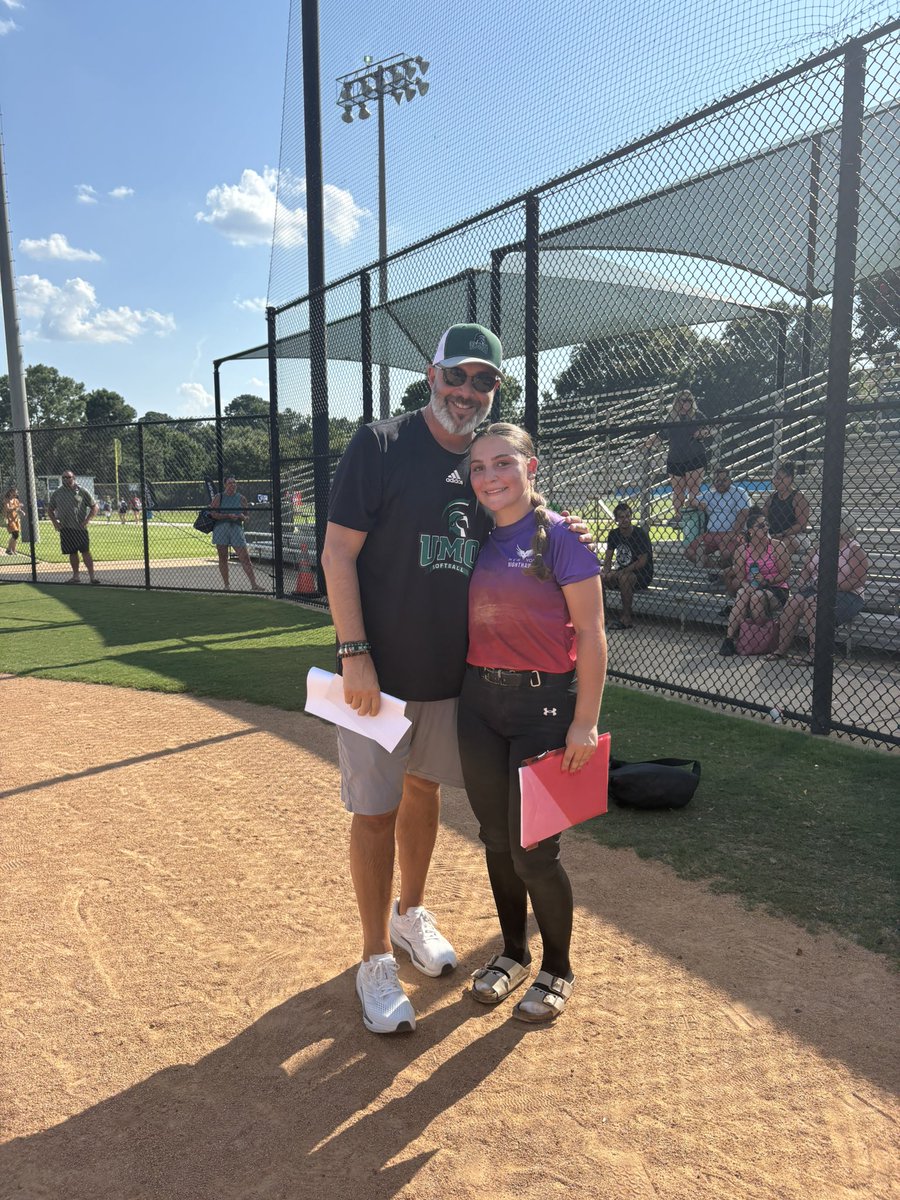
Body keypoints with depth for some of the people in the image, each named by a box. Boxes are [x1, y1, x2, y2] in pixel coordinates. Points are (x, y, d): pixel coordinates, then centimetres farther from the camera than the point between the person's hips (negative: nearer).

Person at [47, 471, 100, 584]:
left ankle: (92, 576, -7)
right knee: (72, 553, 8)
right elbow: (50, 509, 20)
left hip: (80, 527, -3)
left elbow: (94, 507, 3)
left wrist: (87, 520, -8)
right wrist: (55, 522, 5)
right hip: (65, 528, 3)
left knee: (85, 552, -8)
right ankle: (76, 576, 15)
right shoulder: (57, 493, 10)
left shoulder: (82, 491, 1)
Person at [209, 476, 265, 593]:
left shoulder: (241, 498, 11)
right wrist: (228, 516, -15)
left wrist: (242, 516, -9)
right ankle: (227, 585, 14)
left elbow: (246, 516, 14)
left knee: (245, 558, -7)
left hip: (237, 528, 0)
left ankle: (254, 584, -9)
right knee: (223, 558, 5)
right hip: (221, 529, 0)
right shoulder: (218, 497, 5)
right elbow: (213, 514, -4)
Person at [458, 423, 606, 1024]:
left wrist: (585, 721, -14)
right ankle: (514, 953, 37)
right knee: (496, 839, 15)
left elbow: (591, 633, -10)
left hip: (544, 702, -5)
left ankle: (558, 970, 25)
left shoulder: (562, 536, -9)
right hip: (479, 700, 6)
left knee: (533, 850, -1)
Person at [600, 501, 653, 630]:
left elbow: (642, 562, -19)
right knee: (598, 576, -15)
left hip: (642, 575, -6)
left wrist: (622, 571, -24)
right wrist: (605, 572, -16)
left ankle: (626, 619, -25)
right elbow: (608, 557, 5)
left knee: (624, 577, -37)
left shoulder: (640, 534, -14)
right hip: (622, 572, 6)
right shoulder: (614, 534, 4)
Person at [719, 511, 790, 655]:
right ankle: (729, 640, -34)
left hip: (776, 590, -2)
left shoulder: (778, 547, -2)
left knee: (757, 596, -34)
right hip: (750, 588, 2)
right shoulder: (742, 551, 4)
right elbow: (739, 577, -1)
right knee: (743, 593, -32)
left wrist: (767, 580, -19)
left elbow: (785, 574, -5)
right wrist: (748, 586, -22)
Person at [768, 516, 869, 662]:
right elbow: (806, 569, 17)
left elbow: (858, 580, -15)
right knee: (793, 602, -22)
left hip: (847, 595, -6)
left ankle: (815, 653, -32)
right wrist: (802, 581, -5)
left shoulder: (854, 550, -4)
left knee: (812, 602, -33)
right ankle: (781, 649, -22)